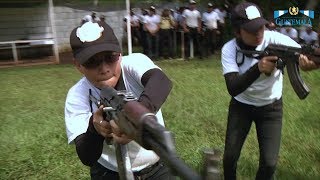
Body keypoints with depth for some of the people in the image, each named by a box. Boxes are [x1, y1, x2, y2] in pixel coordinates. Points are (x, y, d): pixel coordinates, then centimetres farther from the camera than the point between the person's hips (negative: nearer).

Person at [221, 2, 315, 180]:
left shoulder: (274, 39, -20)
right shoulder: (229, 49, -19)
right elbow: (233, 89, -30)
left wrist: (305, 58, -53)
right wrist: (257, 68, -46)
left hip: (270, 107, 0)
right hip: (241, 105, 1)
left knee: (269, 163, -2)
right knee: (230, 157, 4)